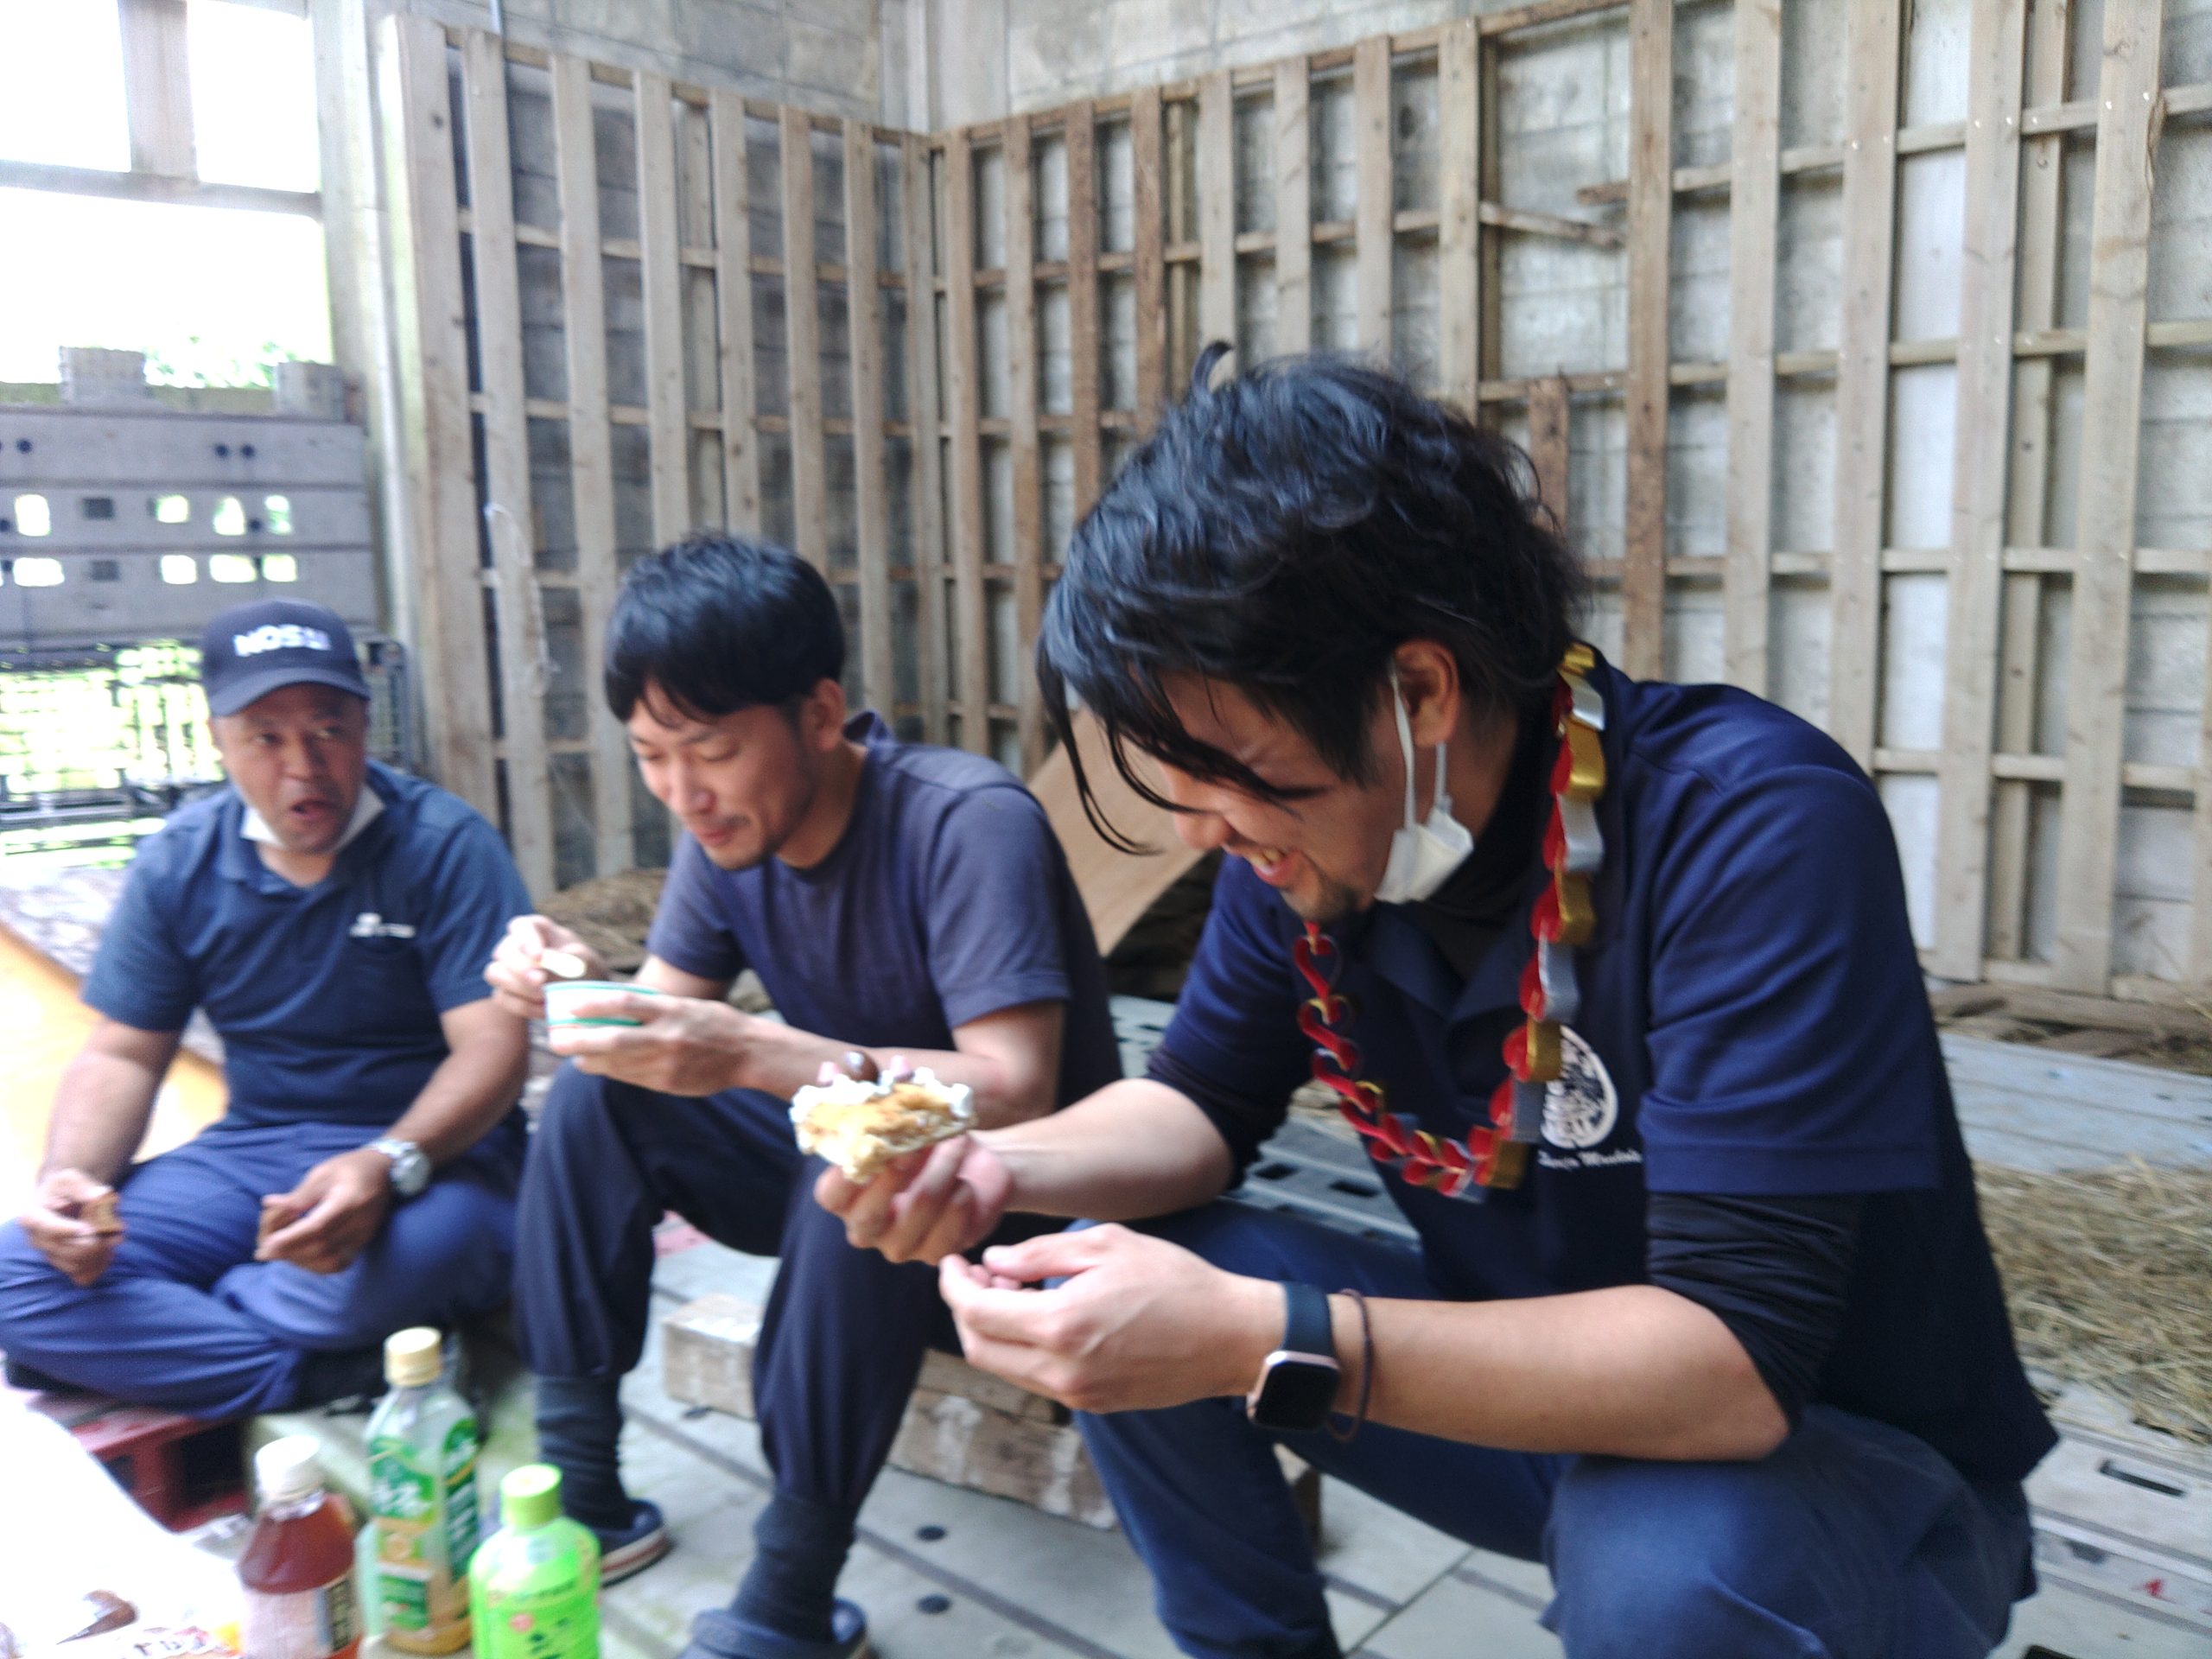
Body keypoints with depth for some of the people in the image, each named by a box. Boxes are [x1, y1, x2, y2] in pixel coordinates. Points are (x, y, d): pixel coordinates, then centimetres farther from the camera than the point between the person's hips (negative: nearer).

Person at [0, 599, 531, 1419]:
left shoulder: (444, 845, -10)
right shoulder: (178, 864, 4)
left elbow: (493, 1045, -18)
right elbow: (121, 1057, 8)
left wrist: (389, 1165, -37)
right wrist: (69, 1178, -15)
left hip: (427, 1142, -4)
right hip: (252, 1151, 5)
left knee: (433, 1243, -39)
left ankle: (171, 1338, -12)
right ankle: (352, 1377, -22)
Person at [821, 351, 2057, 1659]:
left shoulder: (1752, 830, -30)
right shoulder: (1310, 824, -11)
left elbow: (1735, 1359, -34)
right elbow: (1205, 1103, 1)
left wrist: (1258, 1340, -41)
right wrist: (996, 1169, -19)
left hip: (1854, 1464, -5)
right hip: (1540, 1388, 5)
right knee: (1109, 1296, -8)